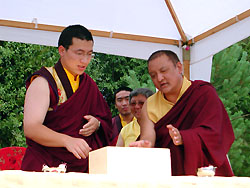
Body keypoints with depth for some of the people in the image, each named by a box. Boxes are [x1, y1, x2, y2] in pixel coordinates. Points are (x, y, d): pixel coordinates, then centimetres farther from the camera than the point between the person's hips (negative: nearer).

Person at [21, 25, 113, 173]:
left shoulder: (89, 85, 17)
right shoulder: (44, 82, -2)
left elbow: (107, 122, 23)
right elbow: (30, 128, -14)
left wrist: (97, 124, -2)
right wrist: (67, 140, -30)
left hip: (81, 169, 5)